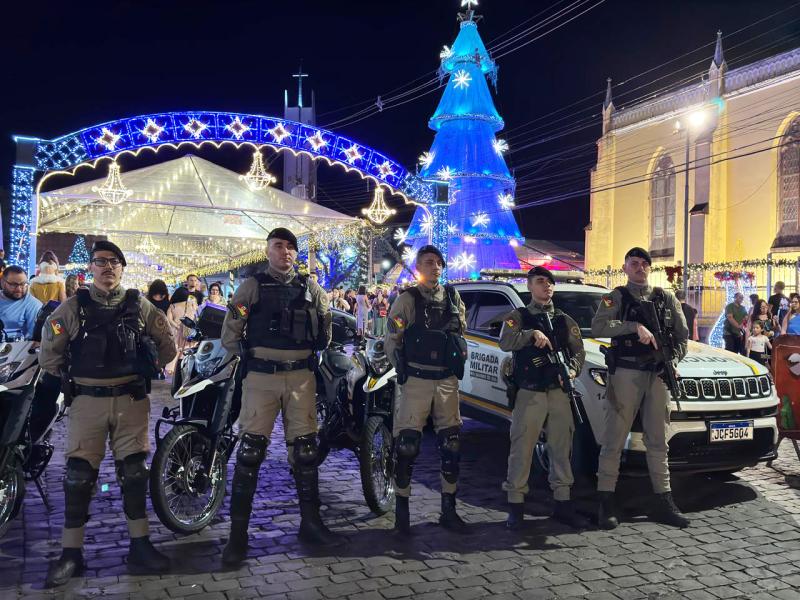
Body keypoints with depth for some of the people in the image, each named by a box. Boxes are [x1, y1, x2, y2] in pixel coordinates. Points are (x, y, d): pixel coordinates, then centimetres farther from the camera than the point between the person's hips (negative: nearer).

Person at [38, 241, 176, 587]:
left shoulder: (139, 306, 4)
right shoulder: (73, 308, 1)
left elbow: (166, 344, 13)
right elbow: (50, 348, 9)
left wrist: (150, 368, 9)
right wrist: (58, 379, 8)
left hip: (130, 399, 1)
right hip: (87, 400, -1)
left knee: (134, 472, 6)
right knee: (79, 474, -1)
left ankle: (139, 546, 15)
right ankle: (71, 554, 9)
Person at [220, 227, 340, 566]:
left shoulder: (310, 289, 12)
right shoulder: (252, 286, 3)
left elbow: (324, 330, 23)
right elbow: (229, 333, 1)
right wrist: (250, 354, 4)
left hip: (301, 376, 3)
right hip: (261, 377, -3)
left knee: (305, 449, 8)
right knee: (250, 450, -6)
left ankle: (310, 522, 21)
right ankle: (238, 534, 2)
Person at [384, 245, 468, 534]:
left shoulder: (452, 296, 11)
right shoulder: (407, 299, -3)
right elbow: (390, 340, -3)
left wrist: (459, 362, 12)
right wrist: (404, 370, -1)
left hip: (448, 381, 5)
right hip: (417, 382, -5)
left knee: (451, 445, 7)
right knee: (406, 445, -5)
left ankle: (449, 509, 19)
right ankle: (401, 510, 10)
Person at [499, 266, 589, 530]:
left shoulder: (565, 321, 16)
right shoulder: (518, 317, 5)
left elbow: (578, 351, 8)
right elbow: (505, 343, -13)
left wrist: (573, 369, -12)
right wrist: (533, 334, -24)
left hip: (559, 393, 4)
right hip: (529, 394, -4)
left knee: (561, 447, 8)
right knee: (522, 448, -3)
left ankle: (562, 503, 17)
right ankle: (515, 505, 4)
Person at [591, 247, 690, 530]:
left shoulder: (666, 299, 15)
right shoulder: (616, 298, 2)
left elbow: (682, 336, 15)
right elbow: (597, 327, -15)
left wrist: (673, 361, -1)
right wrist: (635, 327, -23)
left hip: (657, 376, 4)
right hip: (625, 374, -4)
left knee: (658, 440, 9)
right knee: (615, 439, -3)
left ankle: (664, 503, 17)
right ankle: (606, 503, 3)